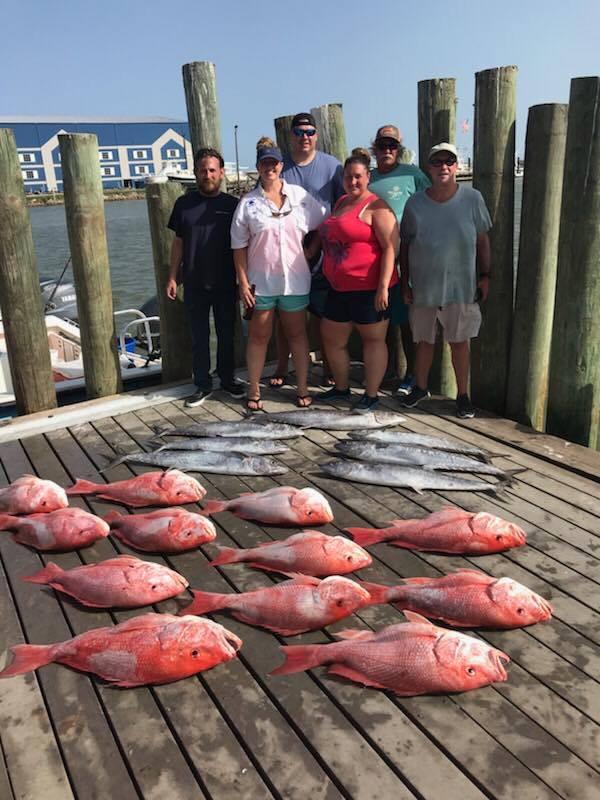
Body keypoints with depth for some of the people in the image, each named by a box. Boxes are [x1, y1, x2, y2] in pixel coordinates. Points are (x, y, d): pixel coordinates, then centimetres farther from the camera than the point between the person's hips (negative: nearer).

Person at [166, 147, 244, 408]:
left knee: (226, 333, 10)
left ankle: (227, 379, 25)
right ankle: (202, 384, 18)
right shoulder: (184, 204, 3)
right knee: (199, 336, 7)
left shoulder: (232, 205, 0)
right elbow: (178, 242, 7)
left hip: (226, 284, -1)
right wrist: (172, 276, 3)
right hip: (194, 284, 1)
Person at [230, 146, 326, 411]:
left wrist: (307, 255, 1)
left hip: (294, 279, 1)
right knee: (258, 336, 7)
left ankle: (303, 389, 18)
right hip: (261, 281, -1)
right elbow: (239, 247, -1)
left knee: (297, 334, 9)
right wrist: (243, 282, -7)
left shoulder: (300, 196, 2)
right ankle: (254, 391, 15)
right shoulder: (248, 203, -1)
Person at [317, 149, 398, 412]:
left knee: (373, 339, 4)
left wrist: (383, 286, -22)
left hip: (368, 288, -9)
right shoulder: (341, 203, 16)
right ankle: (341, 387, 32)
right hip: (339, 287, 9)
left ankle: (371, 394, 13)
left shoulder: (376, 207, -9)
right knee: (331, 338, 15)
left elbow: (390, 247, -16)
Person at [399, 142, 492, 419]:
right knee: (424, 340, 12)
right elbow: (405, 245, 5)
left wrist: (484, 275, 1)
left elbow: (482, 240, 5)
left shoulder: (472, 198, 0)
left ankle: (463, 395, 18)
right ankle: (420, 388, 31)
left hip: (460, 286, -1)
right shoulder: (415, 203, 1)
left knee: (459, 341, 4)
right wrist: (405, 283, 3)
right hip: (423, 286, 2)